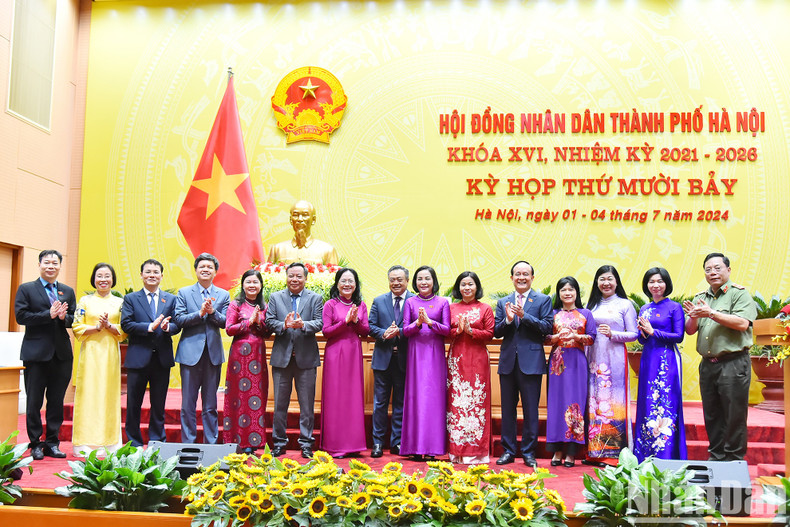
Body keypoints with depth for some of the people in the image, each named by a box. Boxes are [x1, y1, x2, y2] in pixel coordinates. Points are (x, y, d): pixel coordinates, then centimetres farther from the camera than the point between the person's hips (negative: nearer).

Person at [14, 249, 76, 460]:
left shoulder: (68, 291, 12)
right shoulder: (26, 289, 2)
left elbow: (74, 320, 9)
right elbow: (20, 316, -10)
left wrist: (64, 317, -13)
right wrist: (49, 314, -17)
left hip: (61, 353, 3)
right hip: (36, 353, -3)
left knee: (57, 401, 8)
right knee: (34, 402, 4)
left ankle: (52, 443, 18)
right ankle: (35, 444, 16)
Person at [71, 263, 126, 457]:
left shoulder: (120, 302, 9)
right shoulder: (85, 301, 8)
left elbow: (124, 331, 5)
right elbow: (77, 328, 2)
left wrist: (109, 326, -13)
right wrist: (97, 327, -13)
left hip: (110, 353, 1)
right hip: (90, 353, 0)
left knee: (109, 394, 0)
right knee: (88, 394, -4)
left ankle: (108, 443, 6)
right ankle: (86, 444, 0)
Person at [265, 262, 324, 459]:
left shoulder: (315, 299, 5)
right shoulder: (275, 297, 8)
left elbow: (319, 323, -6)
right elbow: (269, 321, -1)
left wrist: (303, 324, -25)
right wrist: (284, 325, -20)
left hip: (306, 358, -1)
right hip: (281, 357, 1)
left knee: (307, 404, 4)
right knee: (280, 403, 8)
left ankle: (306, 444, 14)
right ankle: (279, 443, 19)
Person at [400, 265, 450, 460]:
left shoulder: (442, 302, 7)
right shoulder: (410, 302, 8)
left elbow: (447, 330, 0)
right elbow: (405, 330, 4)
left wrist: (429, 321, -15)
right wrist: (417, 323, -15)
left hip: (435, 354, 0)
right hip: (416, 353, 0)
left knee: (435, 397, -3)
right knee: (416, 396, -2)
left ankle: (432, 446, 3)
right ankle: (416, 447, 3)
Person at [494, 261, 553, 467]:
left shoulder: (543, 300, 3)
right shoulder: (503, 302, 12)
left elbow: (547, 327, -9)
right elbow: (496, 332, 5)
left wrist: (524, 315, -18)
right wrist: (508, 319, -14)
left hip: (531, 361, -3)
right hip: (508, 361, 3)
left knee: (531, 410, 2)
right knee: (507, 409, 9)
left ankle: (529, 452, 12)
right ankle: (508, 450, 19)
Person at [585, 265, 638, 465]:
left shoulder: (625, 305, 4)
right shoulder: (592, 304, 16)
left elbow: (633, 334, -1)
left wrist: (612, 334, -14)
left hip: (615, 358, -4)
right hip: (594, 358, 4)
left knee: (614, 401, -5)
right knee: (594, 400, 2)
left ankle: (616, 452, 1)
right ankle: (595, 451, 8)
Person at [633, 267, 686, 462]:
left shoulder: (674, 307, -3)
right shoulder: (644, 309, 14)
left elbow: (679, 336, -10)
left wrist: (653, 331, -12)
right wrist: (643, 333, -6)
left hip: (667, 361, -5)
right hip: (648, 360, 6)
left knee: (666, 404, -6)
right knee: (647, 404, 6)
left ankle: (666, 456, -1)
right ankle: (646, 455, 14)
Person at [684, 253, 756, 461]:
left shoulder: (739, 293, -2)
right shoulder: (700, 298, 14)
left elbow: (742, 323, -17)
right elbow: (690, 331, 12)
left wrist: (711, 313, -18)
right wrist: (694, 317, -9)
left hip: (733, 364, -6)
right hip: (707, 365, 6)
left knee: (734, 415, -1)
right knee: (712, 416, 12)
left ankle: (733, 461, 10)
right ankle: (716, 457, 23)